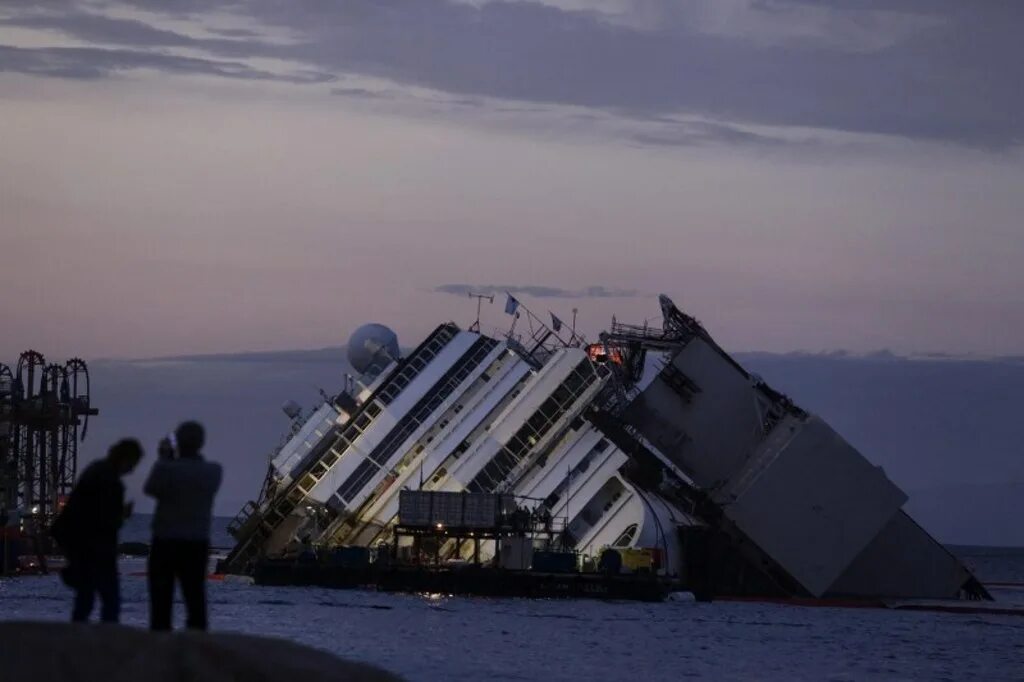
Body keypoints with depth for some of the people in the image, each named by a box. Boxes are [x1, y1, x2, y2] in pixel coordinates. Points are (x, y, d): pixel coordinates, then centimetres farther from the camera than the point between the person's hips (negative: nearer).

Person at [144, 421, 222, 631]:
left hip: (165, 542, -3)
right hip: (198, 544, 3)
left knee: (161, 600, 4)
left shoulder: (166, 468, -15)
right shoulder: (213, 471, -4)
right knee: (195, 599, 7)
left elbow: (150, 489, 2)